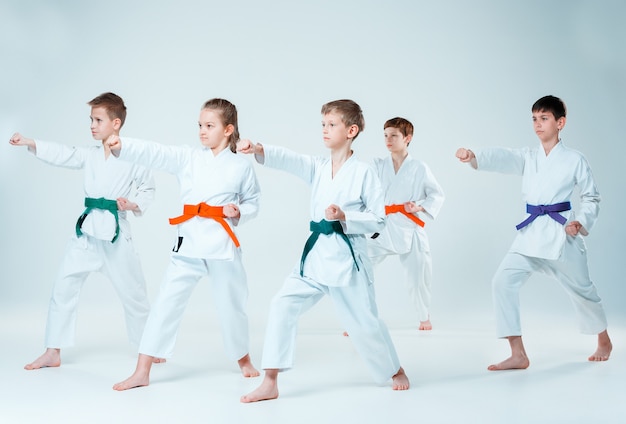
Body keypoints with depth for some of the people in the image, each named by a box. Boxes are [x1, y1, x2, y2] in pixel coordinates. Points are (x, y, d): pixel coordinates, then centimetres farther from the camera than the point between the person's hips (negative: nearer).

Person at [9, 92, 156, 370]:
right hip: (87, 230, 4)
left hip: (116, 232, -4)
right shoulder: (89, 155, 6)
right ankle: (53, 352, 12)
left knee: (133, 292, 6)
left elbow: (148, 188, 4)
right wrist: (29, 143, -19)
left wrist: (134, 205, -14)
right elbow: (61, 154, -7)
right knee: (63, 288, 2)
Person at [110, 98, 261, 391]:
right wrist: (120, 146, -21)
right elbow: (152, 153, -8)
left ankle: (243, 360, 37)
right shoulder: (188, 157, 3)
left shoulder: (241, 167, 1)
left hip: (223, 245, -1)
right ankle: (141, 372, 2)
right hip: (188, 243, 1)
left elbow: (253, 203, 9)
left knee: (231, 304, 11)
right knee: (166, 302, -3)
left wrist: (238, 212, -11)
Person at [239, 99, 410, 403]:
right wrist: (258, 149, -32)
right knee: (283, 306, -10)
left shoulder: (363, 173, -7)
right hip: (315, 254, 4)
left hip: (347, 257, -4)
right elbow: (287, 159, -13)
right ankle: (270, 383, -4)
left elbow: (378, 219, -6)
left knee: (364, 322, 7)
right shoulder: (317, 167, 5)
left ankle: (396, 371, 35)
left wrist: (344, 217, -21)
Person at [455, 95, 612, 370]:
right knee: (504, 281, -15)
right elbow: (501, 157, -15)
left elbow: (592, 197, 4)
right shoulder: (527, 157, 5)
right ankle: (518, 355, -10)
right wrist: (473, 156, -34)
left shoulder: (575, 160, -3)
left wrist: (582, 222, -13)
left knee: (581, 290, 13)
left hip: (562, 233, -3)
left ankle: (604, 340, 43)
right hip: (530, 232, 3)